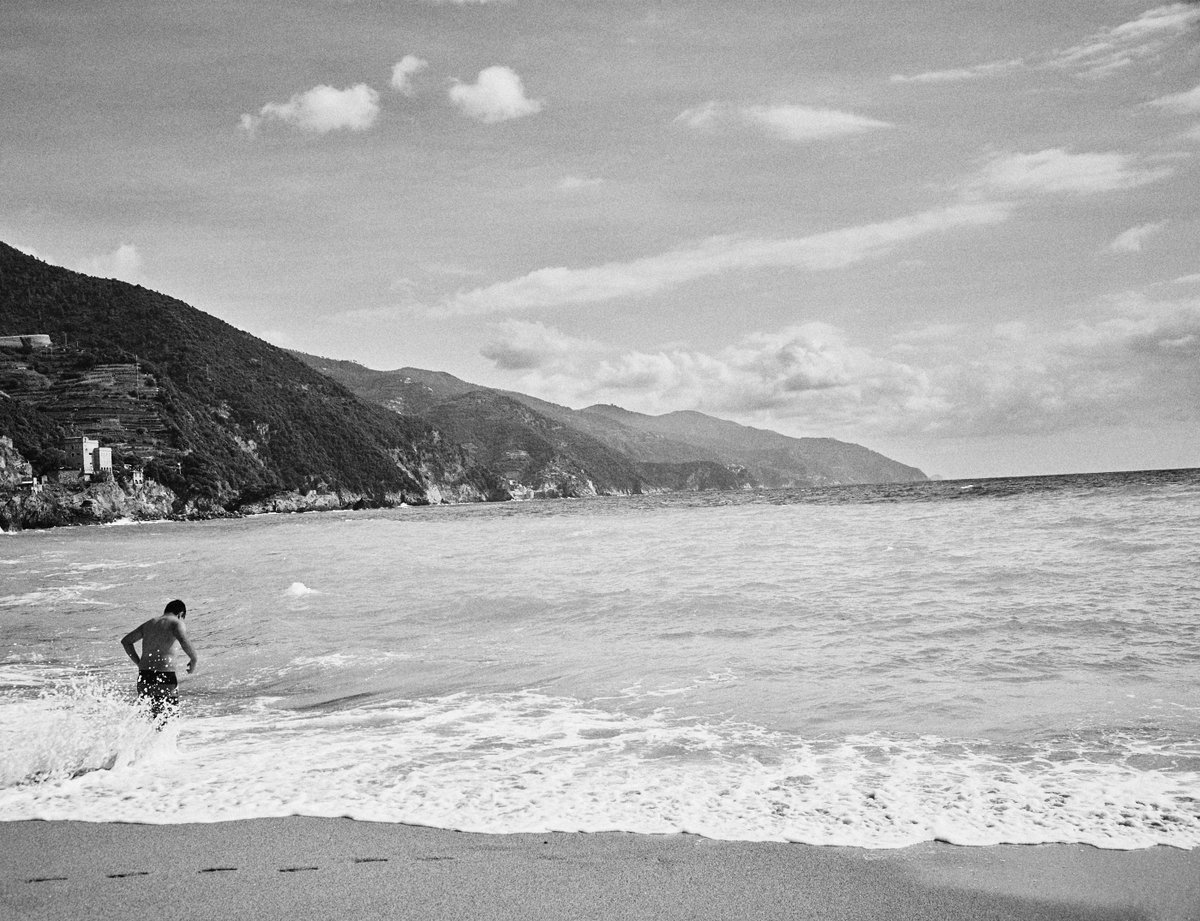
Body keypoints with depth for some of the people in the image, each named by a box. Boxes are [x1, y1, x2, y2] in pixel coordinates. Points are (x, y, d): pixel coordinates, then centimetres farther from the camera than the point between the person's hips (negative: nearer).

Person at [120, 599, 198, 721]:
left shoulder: (150, 623, 19)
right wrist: (194, 659, -6)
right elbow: (183, 641, -21)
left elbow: (126, 641, 19)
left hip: (144, 676, 6)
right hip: (165, 676, -6)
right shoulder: (176, 623, -1)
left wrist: (139, 663, 19)